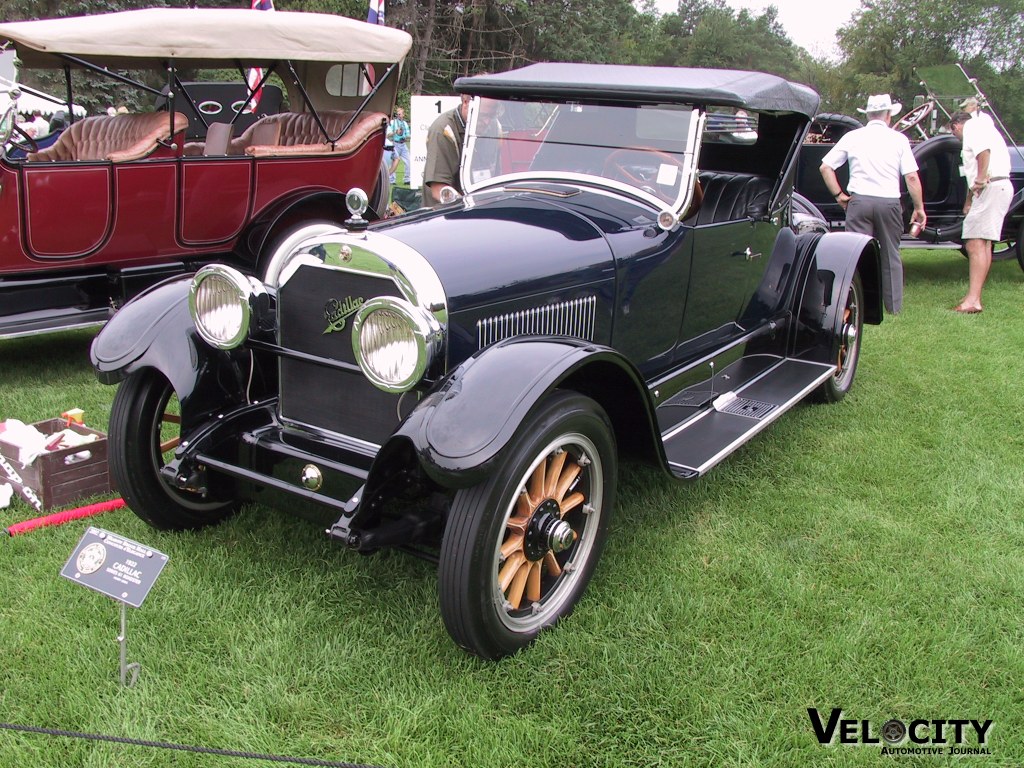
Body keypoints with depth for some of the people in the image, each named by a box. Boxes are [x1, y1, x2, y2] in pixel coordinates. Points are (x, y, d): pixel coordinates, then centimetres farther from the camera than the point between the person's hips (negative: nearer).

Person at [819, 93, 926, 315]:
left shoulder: (852, 137, 6)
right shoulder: (899, 139, 3)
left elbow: (825, 167, 3)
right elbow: (912, 177, -2)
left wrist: (839, 195, 9)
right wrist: (919, 208, 5)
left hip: (859, 201, 0)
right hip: (889, 202, 0)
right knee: (890, 256, 11)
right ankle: (894, 305, 18)